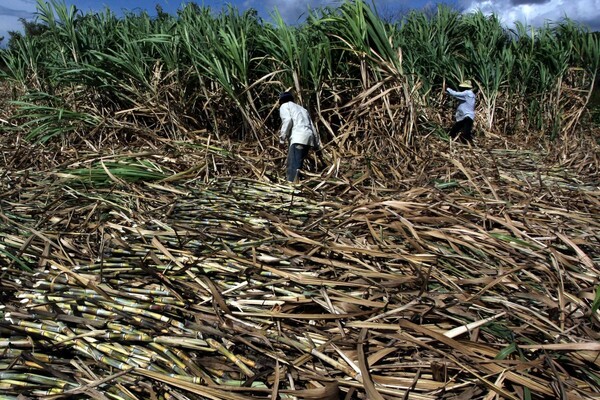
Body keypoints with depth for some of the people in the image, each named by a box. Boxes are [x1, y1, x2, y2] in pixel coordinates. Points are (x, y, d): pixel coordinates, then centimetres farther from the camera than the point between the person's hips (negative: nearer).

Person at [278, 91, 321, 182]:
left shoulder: (284, 106, 15)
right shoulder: (301, 108, 35)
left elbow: (287, 120, -7)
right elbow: (312, 127, 27)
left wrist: (282, 137, -6)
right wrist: (317, 144, 25)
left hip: (298, 138, -8)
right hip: (308, 136, 8)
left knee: (293, 167, -17)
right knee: (296, 166, 15)